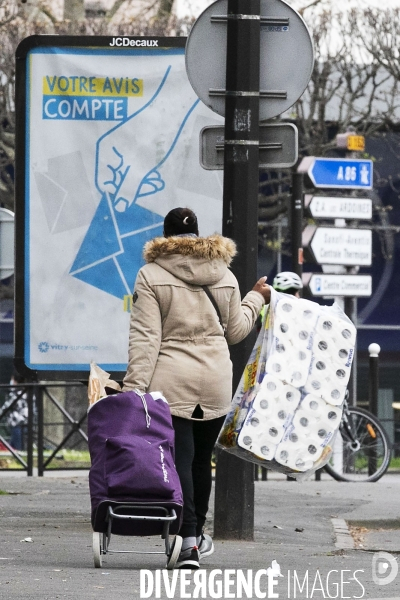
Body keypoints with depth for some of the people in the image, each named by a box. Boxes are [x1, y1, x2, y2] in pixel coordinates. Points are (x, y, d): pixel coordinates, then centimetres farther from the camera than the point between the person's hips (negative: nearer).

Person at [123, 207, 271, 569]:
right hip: (215, 383, 4)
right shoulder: (224, 276, 9)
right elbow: (235, 331, 18)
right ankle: (197, 533, 27)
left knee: (180, 459, -7)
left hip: (171, 383, -4)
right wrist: (256, 299, 35)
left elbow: (145, 338, -10)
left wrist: (134, 386, -11)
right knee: (201, 458, 15)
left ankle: (189, 540, -17)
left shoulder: (151, 276, -3)